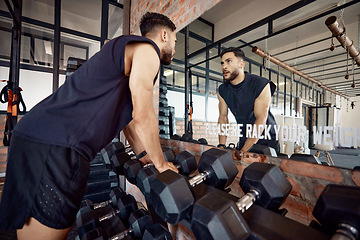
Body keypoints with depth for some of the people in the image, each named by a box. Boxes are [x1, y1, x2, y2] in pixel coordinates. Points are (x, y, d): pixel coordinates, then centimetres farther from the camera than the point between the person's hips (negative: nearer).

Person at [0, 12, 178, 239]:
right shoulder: (146, 49, -4)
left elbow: (129, 117, 24)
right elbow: (143, 116, -14)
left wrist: (146, 158, 27)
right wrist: (160, 163, 0)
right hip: (57, 146, -10)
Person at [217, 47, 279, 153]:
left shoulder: (261, 85, -18)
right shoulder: (222, 90, -3)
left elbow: (261, 120, -21)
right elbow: (223, 117, -2)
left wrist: (243, 151, -24)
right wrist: (221, 146, -11)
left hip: (266, 141, -3)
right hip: (243, 140, 4)